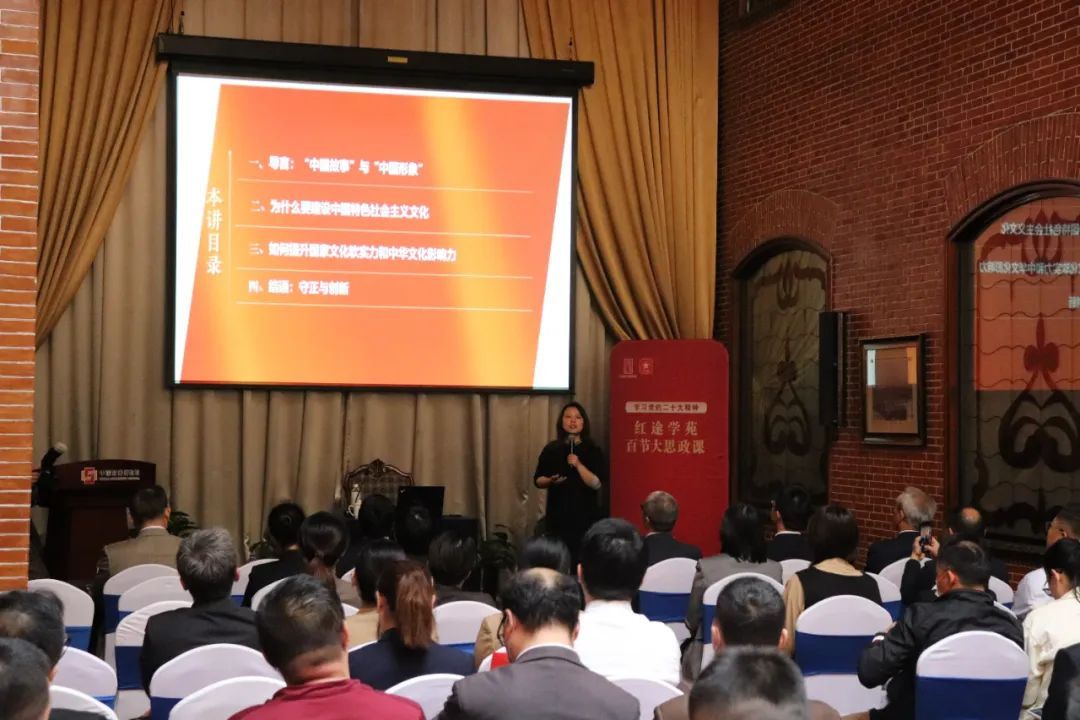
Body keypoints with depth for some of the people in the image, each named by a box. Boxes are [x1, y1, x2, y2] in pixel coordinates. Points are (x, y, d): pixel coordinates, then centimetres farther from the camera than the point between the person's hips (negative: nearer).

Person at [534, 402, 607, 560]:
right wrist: (550, 481, -11)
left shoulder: (593, 451, -1)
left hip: (585, 515, -2)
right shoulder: (551, 449, 6)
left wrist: (578, 465, -21)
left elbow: (597, 484, -10)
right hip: (557, 515, 2)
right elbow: (537, 480, 9)